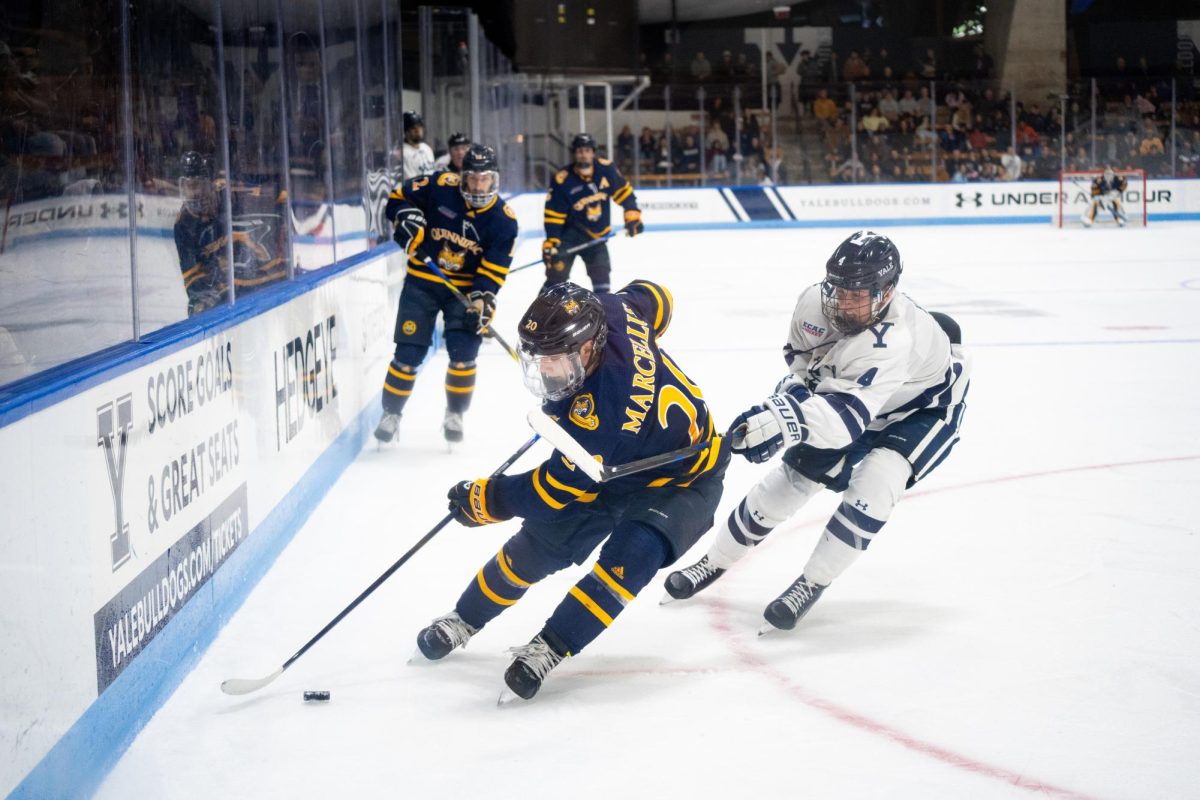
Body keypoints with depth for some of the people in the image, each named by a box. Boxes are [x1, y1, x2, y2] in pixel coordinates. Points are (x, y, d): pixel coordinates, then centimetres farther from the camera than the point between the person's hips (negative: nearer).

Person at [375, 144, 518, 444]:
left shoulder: (504, 220, -9)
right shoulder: (440, 187, -12)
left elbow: (493, 270, -10)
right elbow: (399, 197, -1)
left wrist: (482, 301, -23)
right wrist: (410, 227, -17)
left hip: (466, 288, 1)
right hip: (422, 281, -1)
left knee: (464, 352, -9)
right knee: (409, 352, -2)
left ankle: (454, 415, 12)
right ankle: (391, 413, 16)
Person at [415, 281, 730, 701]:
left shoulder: (602, 414, -42)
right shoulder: (607, 312, -24)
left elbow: (552, 491, -30)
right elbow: (653, 297, 0)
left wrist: (481, 500, -15)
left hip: (680, 480, -8)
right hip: (611, 463, 8)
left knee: (632, 554, -34)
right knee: (539, 544, 6)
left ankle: (550, 646, -22)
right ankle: (465, 619, 25)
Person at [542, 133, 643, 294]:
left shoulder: (606, 169, -11)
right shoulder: (562, 181, -19)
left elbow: (624, 191, 2)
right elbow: (553, 215, -17)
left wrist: (632, 216, -4)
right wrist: (551, 242, -21)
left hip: (596, 234, 4)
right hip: (569, 233, -3)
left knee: (601, 272, 3)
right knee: (557, 270, -13)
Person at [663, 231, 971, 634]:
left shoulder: (894, 339, -45)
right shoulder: (815, 302, -25)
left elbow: (850, 415, -56)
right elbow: (800, 350, 1)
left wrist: (785, 420, -69)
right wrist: (795, 386, -16)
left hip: (925, 406, -6)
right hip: (852, 390, 6)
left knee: (875, 480, -27)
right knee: (795, 472, 4)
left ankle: (812, 584, -11)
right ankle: (715, 560, 21)